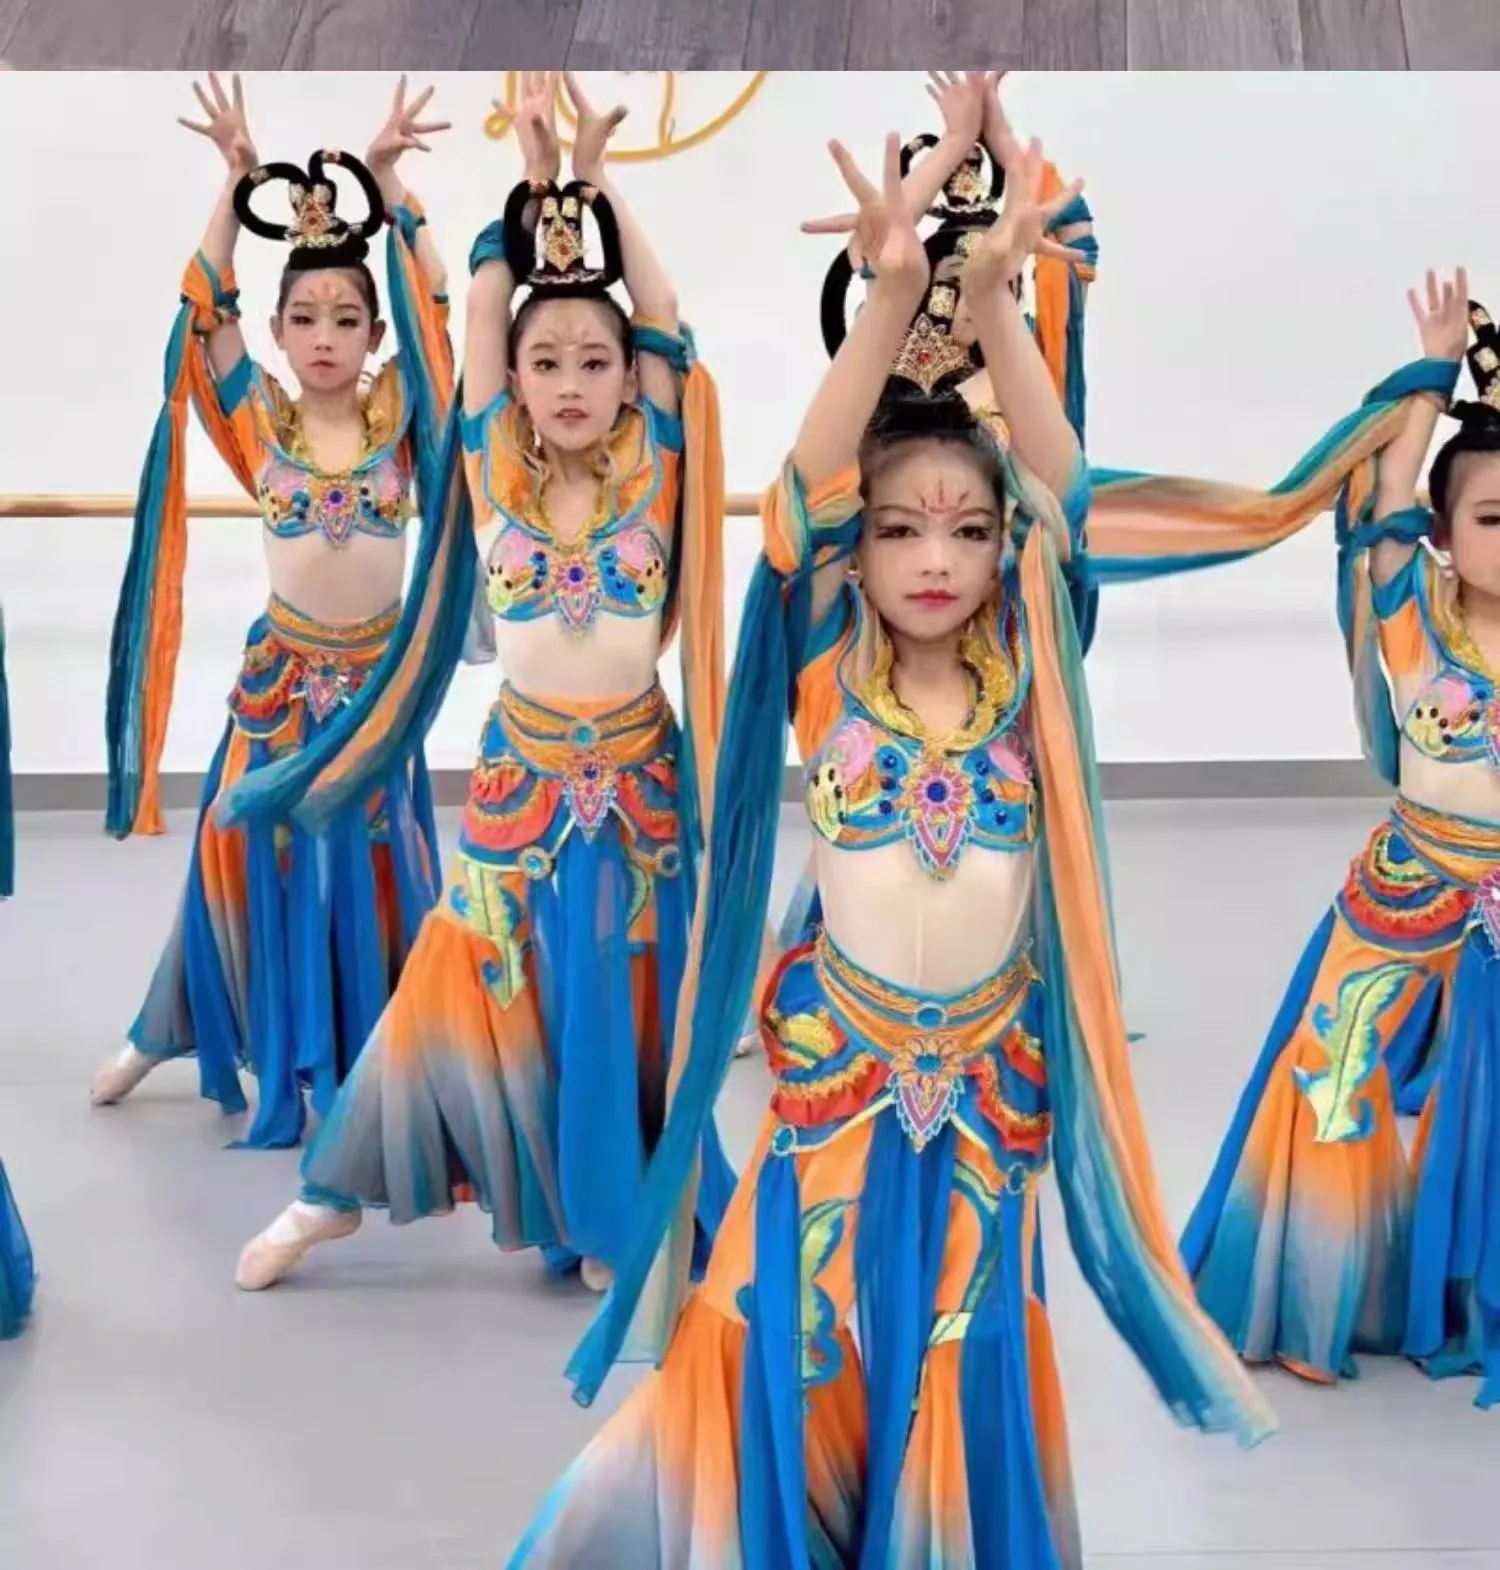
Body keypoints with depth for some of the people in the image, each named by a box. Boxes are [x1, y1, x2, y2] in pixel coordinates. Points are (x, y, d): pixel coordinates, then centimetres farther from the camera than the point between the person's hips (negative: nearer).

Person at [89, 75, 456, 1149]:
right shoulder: (260, 423, -2)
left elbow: (433, 305, -10)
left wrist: (388, 181, -18)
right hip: (279, 677, 0)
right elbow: (206, 313, -10)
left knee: (377, 872, 9)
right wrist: (239, 181, -19)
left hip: (379, 679, 0)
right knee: (247, 857, 9)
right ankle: (165, 1033, 28)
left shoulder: (395, 419, -2)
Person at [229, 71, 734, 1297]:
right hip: (520, 780, 0)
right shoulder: (496, 473, -2)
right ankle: (338, 1192, 17)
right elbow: (483, 316, -6)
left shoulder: (652, 472, -3)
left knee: (628, 1005, 7)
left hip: (639, 779, 0)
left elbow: (664, 320, -7)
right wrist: (534, 182, -6)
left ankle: (614, 1216, 22)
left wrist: (598, 181, -7)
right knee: (470, 989, 4)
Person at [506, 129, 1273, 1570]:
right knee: (790, 1351, 2)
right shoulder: (831, 683, -5)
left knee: (963, 1371, 10)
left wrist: (996, 297, -25)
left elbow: (1058, 493, -13)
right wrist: (893, 292, -29)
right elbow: (806, 486, -17)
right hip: (837, 1068, -1)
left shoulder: (1019, 683, -2)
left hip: (990, 1081, 2)